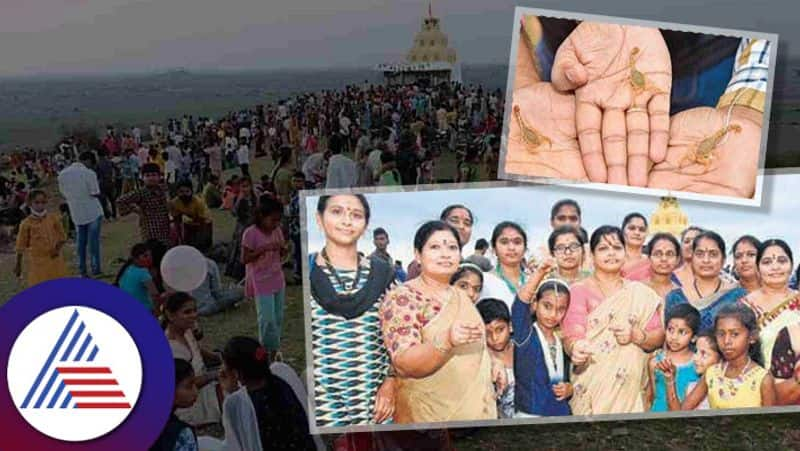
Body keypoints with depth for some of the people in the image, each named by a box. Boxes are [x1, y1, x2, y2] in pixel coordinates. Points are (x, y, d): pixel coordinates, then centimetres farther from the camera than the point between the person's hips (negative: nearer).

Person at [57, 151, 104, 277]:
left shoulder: (62, 174, 2)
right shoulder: (89, 173, -15)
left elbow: (63, 193, 8)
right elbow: (95, 194, -14)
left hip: (76, 213, 5)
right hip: (93, 212, -5)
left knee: (80, 242, 13)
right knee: (93, 242, 2)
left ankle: (82, 270, 16)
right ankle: (95, 270, 4)